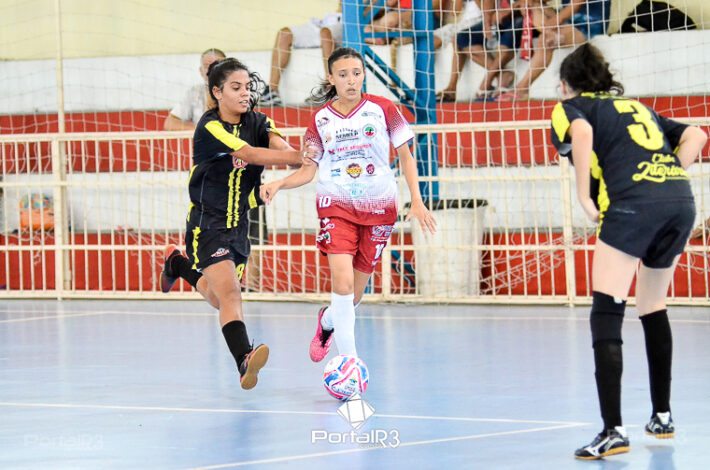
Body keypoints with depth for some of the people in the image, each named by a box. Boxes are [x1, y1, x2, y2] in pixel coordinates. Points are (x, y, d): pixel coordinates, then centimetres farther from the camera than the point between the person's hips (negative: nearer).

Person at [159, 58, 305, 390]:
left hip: (238, 224, 7)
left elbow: (280, 146, -20)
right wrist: (300, 157, -40)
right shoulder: (210, 126, -17)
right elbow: (250, 154, -31)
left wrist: (299, 155, -44)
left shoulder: (257, 122, 1)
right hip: (206, 224, -7)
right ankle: (244, 361, -36)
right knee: (229, 292, -24)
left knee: (220, 299, 19)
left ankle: (178, 264, 44)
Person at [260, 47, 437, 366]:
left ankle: (328, 321, 40)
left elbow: (405, 155, 5)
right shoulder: (321, 120, 2)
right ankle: (349, 359, -14)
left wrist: (416, 201, -2)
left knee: (355, 292, 6)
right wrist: (278, 184, -14)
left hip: (379, 208, 1)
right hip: (336, 205, -1)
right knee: (343, 282, -20)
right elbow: (308, 170, 5)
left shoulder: (382, 109, -1)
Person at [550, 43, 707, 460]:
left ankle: (614, 430, -20)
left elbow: (581, 133, -10)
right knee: (654, 310, 25)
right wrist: (669, 178, 17)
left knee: (606, 316, -8)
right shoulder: (637, 107, 32)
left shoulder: (570, 106, 14)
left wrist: (584, 197, -6)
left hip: (632, 202, -7)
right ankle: (663, 415, 32)